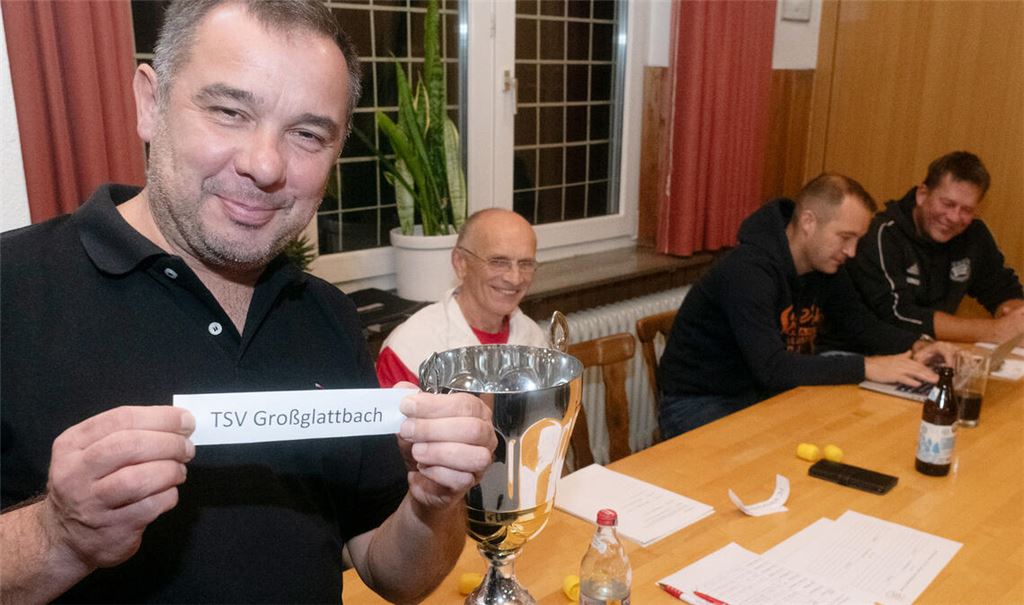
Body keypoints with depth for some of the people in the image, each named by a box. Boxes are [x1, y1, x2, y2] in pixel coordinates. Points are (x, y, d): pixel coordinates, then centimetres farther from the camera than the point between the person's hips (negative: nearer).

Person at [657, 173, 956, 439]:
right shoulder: (748, 271, -28)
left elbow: (860, 326, 10)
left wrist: (916, 346, -10)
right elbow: (772, 367, -36)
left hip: (763, 394, 8)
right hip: (699, 403, -8)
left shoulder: (826, 264, 0)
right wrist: (867, 367, -34)